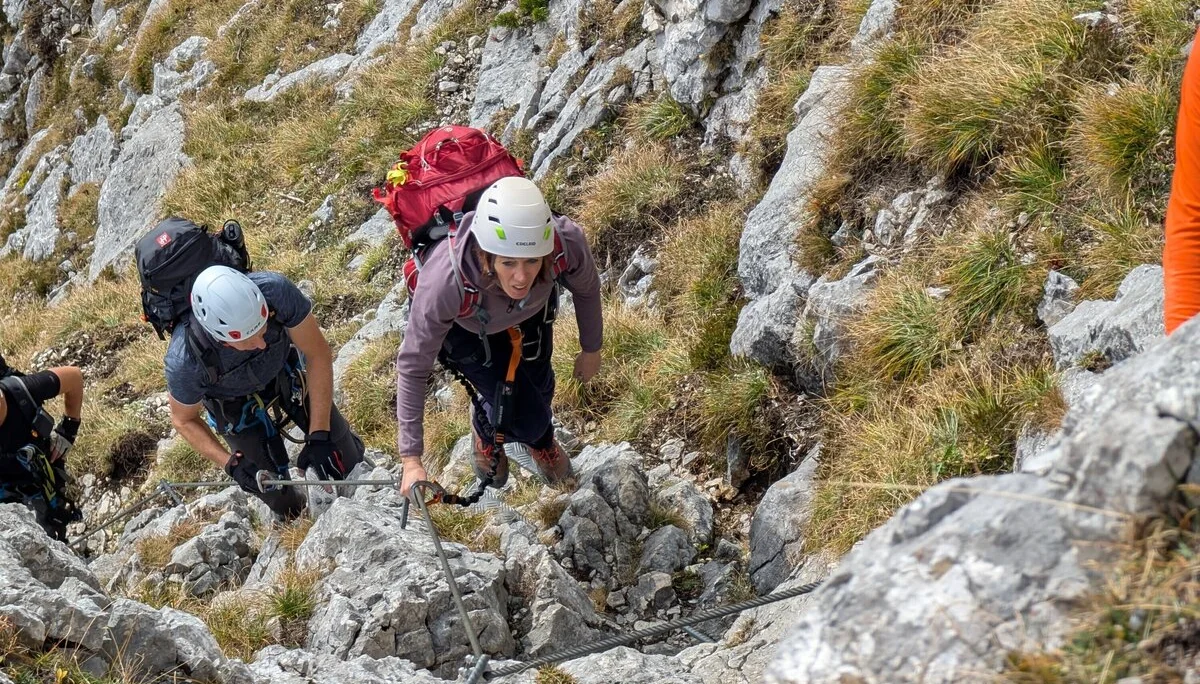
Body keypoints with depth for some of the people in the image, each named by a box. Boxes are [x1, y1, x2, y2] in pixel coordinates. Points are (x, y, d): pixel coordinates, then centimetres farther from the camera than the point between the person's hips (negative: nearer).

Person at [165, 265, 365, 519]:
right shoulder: (184, 361, -41)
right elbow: (184, 421, -17)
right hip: (237, 405, -1)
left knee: (343, 458, 6)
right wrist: (231, 463, -29)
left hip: (288, 373, 1)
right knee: (280, 496, 3)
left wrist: (319, 435, -25)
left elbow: (318, 354, -24)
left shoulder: (275, 290, -41)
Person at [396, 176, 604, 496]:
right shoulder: (444, 284, -47)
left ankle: (540, 439, 60)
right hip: (465, 325, -3)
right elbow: (413, 365, -31)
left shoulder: (568, 243, -41)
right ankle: (485, 428, 33)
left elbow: (586, 288, -15)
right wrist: (411, 460, -30)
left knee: (539, 388, 22)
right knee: (527, 419, -5)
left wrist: (591, 350, 3)